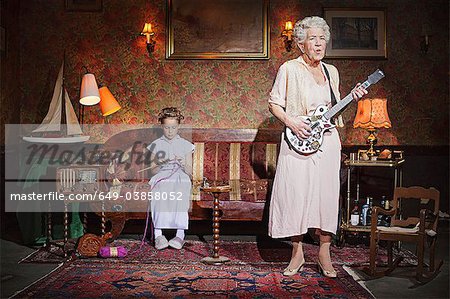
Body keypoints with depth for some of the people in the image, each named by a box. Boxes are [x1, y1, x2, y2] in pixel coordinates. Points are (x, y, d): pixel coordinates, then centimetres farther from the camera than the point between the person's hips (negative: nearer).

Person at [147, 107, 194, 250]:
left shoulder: (185, 145, 14)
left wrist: (183, 164, -11)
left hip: (180, 179, 0)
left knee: (180, 195, -36)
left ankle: (180, 234, -36)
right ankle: (158, 234, -36)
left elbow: (190, 172, 11)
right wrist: (160, 165, -11)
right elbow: (152, 171, 11)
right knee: (159, 196, -36)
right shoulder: (156, 145, 15)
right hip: (161, 179, 0)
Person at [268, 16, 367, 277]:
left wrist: (353, 97, 5)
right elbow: (274, 104, 0)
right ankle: (297, 254, 14)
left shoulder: (331, 71, 14)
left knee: (326, 196, 5)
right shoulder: (289, 69, -1)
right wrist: (291, 122, -14)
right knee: (295, 196, -2)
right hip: (298, 140, -4)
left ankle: (324, 255, 17)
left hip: (327, 141, 4)